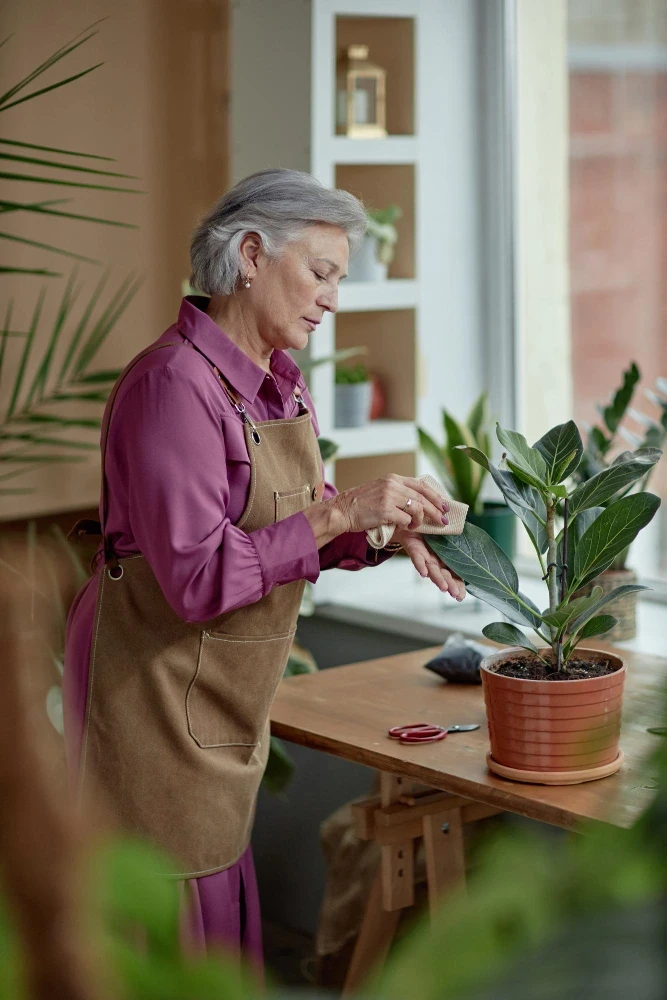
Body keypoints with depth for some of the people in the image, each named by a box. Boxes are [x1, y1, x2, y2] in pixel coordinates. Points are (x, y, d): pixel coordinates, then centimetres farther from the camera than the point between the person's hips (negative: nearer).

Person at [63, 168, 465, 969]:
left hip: (224, 694, 9)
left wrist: (382, 532, -4)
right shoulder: (173, 384, -22)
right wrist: (338, 513, -25)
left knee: (224, 908, 15)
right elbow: (196, 578, -27)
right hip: (155, 685, -9)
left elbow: (289, 527, 14)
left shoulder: (279, 382, 7)